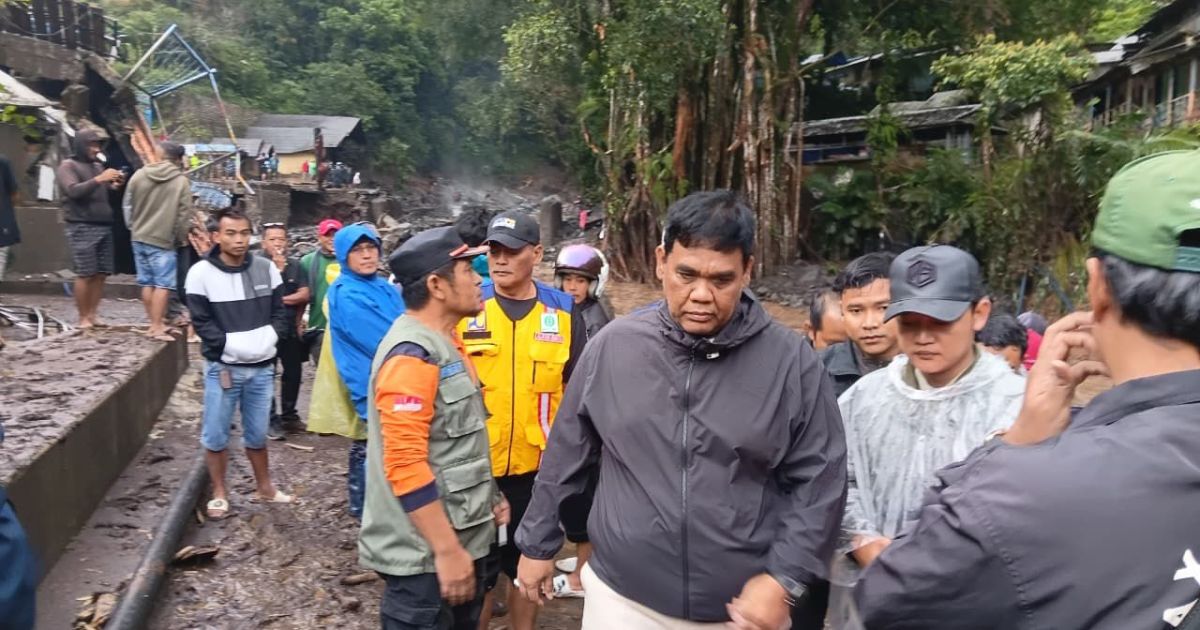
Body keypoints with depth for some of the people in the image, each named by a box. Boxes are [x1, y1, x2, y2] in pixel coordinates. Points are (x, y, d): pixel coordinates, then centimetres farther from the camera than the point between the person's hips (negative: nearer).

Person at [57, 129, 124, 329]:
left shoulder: (98, 165, 19)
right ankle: (83, 318, 1)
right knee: (85, 274, -7)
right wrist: (99, 179, -24)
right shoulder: (68, 166, 0)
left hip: (104, 226, 6)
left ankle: (92, 315, 11)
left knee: (101, 274, 4)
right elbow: (73, 191, -16)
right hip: (82, 228, -6)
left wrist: (115, 186, 1)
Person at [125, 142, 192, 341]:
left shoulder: (139, 175, 5)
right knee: (162, 284, -4)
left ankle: (155, 321, 22)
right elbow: (184, 215, -8)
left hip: (139, 237, 6)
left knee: (147, 283, 13)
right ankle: (157, 327, -6)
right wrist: (182, 237, 4)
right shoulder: (181, 181, -8)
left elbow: (128, 205, 12)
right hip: (164, 240, -6)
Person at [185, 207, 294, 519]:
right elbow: (202, 322, -8)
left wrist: (268, 338, -9)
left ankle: (265, 487, 32)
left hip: (261, 367, 3)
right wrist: (230, 344, -17)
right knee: (216, 435, 7)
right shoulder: (201, 273, -8)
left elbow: (280, 312, 7)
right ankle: (219, 493, 24)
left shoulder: (266, 268, 2)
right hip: (222, 367, -3)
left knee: (257, 433, 16)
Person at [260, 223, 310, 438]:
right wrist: (277, 268, -17)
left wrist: (279, 299, -9)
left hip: (291, 327, 5)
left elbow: (304, 295, -1)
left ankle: (289, 415, 27)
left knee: (293, 372, 13)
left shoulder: (295, 265, 6)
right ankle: (271, 420, 6)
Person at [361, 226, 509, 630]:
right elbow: (405, 465, -26)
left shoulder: (442, 342, 10)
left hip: (463, 535, 9)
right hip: (425, 554, -9)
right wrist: (447, 551, -23)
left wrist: (488, 496, 18)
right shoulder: (413, 355, -22)